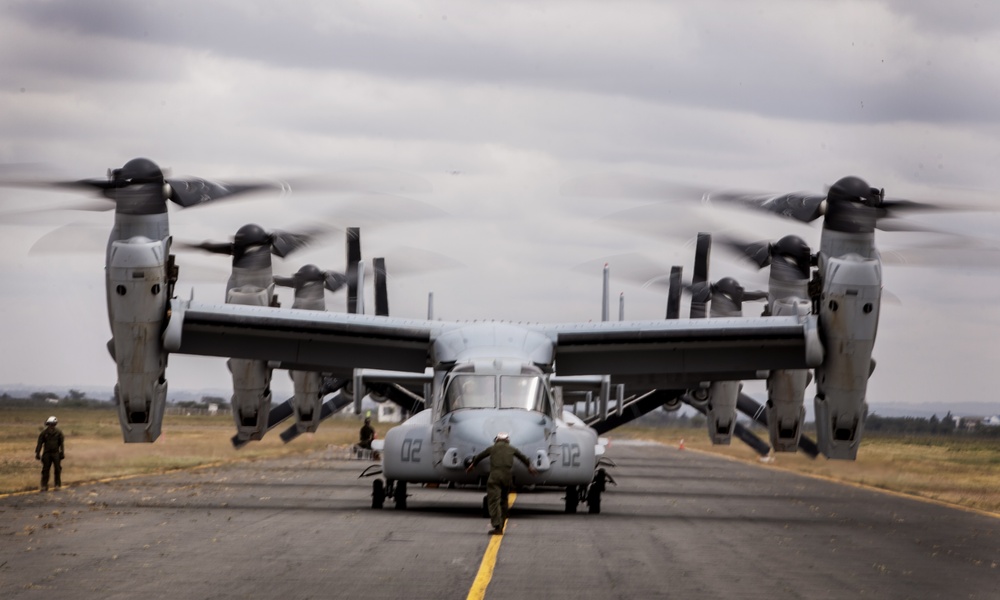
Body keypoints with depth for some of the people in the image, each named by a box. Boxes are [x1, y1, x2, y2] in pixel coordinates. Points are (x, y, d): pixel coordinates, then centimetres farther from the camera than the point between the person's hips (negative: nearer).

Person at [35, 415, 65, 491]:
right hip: (47, 453, 0)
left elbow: (61, 444, 6)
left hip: (56, 453, 0)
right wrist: (37, 453, -4)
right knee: (45, 470, -1)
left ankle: (58, 484, 11)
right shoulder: (44, 433, 0)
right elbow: (39, 443, 2)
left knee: (57, 469, 0)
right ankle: (44, 486, 2)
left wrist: (62, 453, 0)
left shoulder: (58, 432, 2)